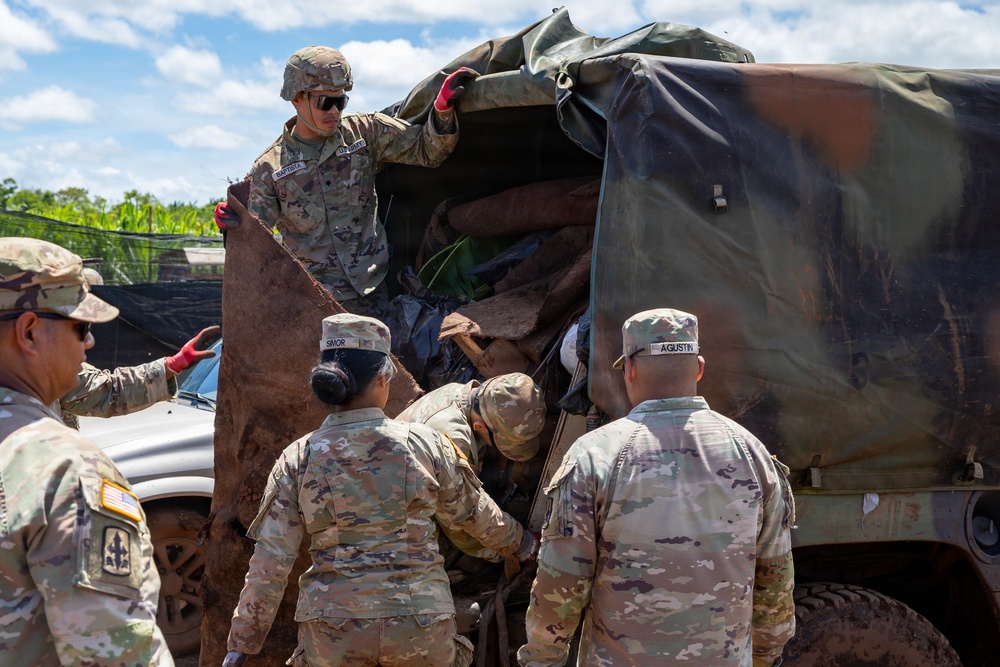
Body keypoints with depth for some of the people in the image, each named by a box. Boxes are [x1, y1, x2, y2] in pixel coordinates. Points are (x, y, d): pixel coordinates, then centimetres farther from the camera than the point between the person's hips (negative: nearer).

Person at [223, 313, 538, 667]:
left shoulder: (298, 460, -4)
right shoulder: (426, 445, -4)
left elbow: (270, 564, -4)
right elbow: (475, 513, 11)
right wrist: (519, 541, 31)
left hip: (333, 627, 1)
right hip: (420, 622, 0)